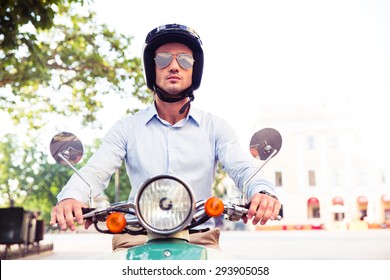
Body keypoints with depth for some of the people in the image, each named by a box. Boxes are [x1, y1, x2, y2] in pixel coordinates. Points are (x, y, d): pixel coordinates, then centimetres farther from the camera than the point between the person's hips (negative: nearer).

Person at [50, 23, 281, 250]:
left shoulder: (215, 127, 10)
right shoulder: (127, 128, 10)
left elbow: (243, 168, -2)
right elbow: (95, 171, 0)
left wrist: (262, 191, -27)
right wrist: (71, 196, -24)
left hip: (199, 237, 1)